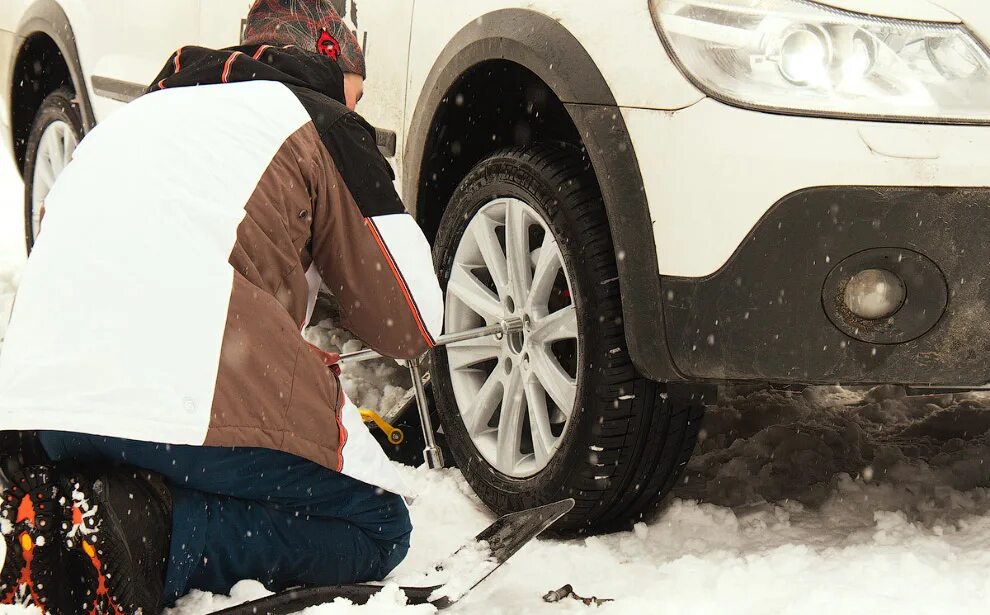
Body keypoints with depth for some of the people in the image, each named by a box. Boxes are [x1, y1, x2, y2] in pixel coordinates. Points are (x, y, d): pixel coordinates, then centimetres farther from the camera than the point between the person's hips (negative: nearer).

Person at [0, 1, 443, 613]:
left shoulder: (146, 112, 32)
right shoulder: (323, 124, 11)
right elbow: (413, 325, 12)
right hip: (186, 397, -7)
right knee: (378, 527, 8)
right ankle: (151, 537, -15)